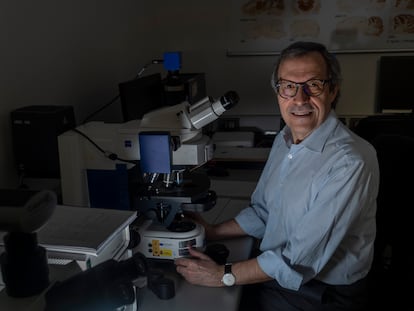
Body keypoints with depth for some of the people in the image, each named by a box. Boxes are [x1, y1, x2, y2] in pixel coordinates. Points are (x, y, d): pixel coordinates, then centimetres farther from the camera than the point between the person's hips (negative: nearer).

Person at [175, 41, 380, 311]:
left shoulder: (350, 163, -26)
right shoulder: (284, 139, 2)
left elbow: (301, 259, -26)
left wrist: (223, 276, -19)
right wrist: (213, 233, 4)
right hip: (270, 277, 7)